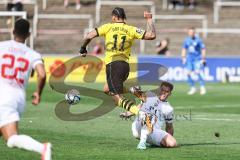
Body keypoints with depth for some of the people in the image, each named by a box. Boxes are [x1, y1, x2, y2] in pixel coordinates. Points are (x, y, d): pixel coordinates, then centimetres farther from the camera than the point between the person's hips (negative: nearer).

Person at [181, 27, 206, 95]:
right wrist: (183, 58, 12)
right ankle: (192, 88, 10)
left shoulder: (198, 40, -7)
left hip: (197, 59, -4)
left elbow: (203, 49, -3)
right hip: (189, 59, 4)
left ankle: (202, 88, -9)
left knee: (198, 72, -17)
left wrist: (203, 59, -7)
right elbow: (184, 49, 18)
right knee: (188, 73, -3)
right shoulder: (186, 40, 6)